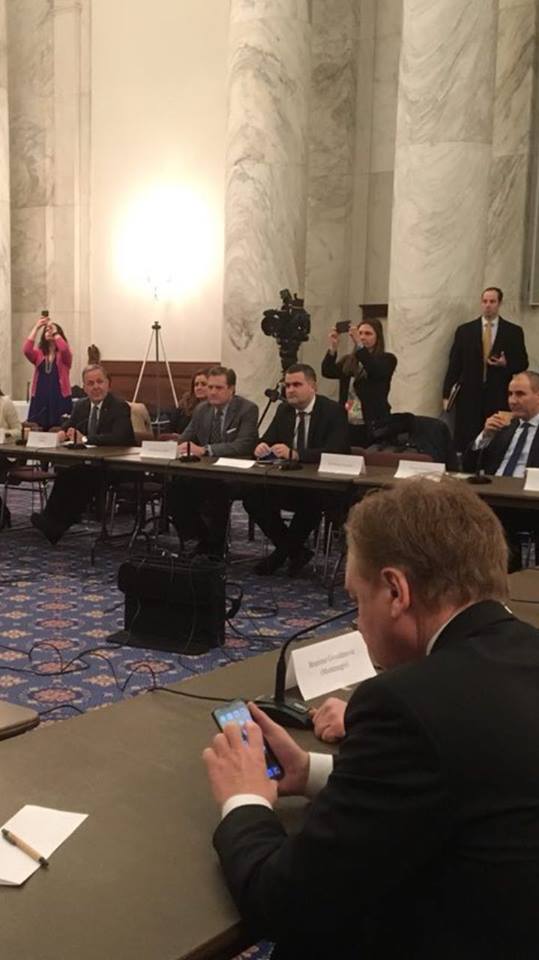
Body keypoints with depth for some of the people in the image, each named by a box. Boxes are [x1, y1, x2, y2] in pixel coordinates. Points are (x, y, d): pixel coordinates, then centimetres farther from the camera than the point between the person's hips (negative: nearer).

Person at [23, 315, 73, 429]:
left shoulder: (64, 355, 5)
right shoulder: (39, 354, 11)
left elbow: (64, 348, -19)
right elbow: (26, 350, -10)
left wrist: (55, 332, -9)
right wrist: (36, 327, -10)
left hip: (60, 398, -2)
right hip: (40, 398, 2)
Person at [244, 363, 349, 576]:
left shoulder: (333, 411, -10)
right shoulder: (283, 410, 9)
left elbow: (335, 452, -23)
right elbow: (267, 440, 10)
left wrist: (294, 454, -34)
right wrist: (261, 446, -18)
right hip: (288, 480, 6)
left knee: (311, 500, -37)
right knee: (252, 497, -18)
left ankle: (285, 549, -9)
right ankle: (296, 550, -1)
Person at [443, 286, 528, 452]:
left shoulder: (514, 332, 6)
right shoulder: (464, 330, 7)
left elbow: (523, 363, 8)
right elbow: (454, 363, 6)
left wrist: (506, 364, -13)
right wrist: (447, 393, 0)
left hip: (499, 397, 0)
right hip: (469, 395, 1)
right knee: (464, 442, -2)